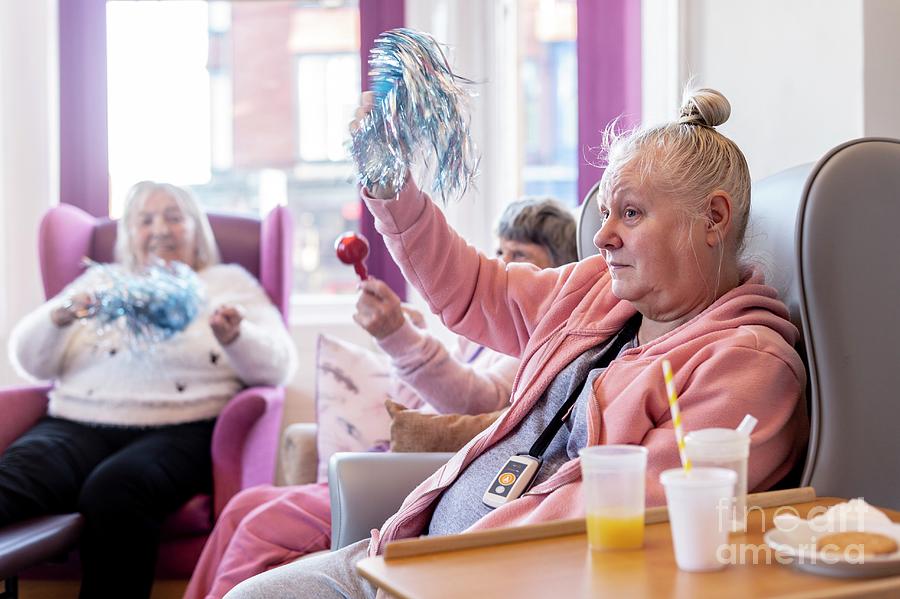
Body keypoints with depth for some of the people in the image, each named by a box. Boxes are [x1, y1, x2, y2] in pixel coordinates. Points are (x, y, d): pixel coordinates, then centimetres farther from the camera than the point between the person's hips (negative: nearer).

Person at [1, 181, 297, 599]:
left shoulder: (229, 283, 19)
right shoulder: (100, 280, 26)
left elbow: (277, 366, 5)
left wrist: (234, 337, -16)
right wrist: (60, 316, -3)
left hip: (179, 431, -2)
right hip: (79, 424, 3)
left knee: (112, 491, -35)